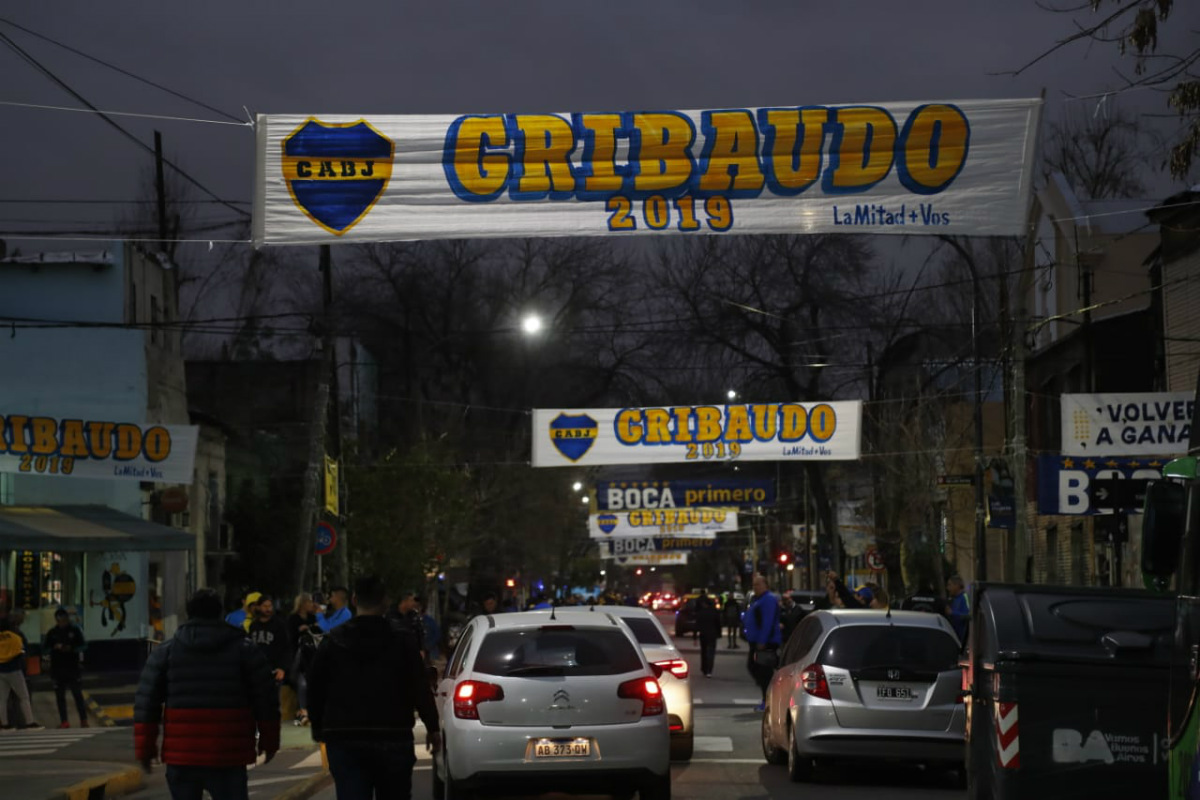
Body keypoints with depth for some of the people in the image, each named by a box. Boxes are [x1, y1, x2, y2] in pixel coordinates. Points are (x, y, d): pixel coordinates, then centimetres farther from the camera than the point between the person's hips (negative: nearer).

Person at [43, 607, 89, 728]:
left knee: (78, 694, -4)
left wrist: (71, 648, -16)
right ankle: (64, 721, 7)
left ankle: (83, 720, 0)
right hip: (57, 669, 2)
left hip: (72, 667, -2)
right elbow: (44, 649, 6)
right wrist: (54, 647, -14)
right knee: (60, 696, 3)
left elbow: (84, 645, 2)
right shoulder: (52, 633, 8)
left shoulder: (75, 630, 4)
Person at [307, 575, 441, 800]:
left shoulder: (333, 642, 3)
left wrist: (318, 728, 20)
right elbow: (420, 689, -5)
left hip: (343, 740, 1)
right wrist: (432, 727, 5)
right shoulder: (402, 640, -3)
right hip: (393, 738, -1)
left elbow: (315, 689, 7)